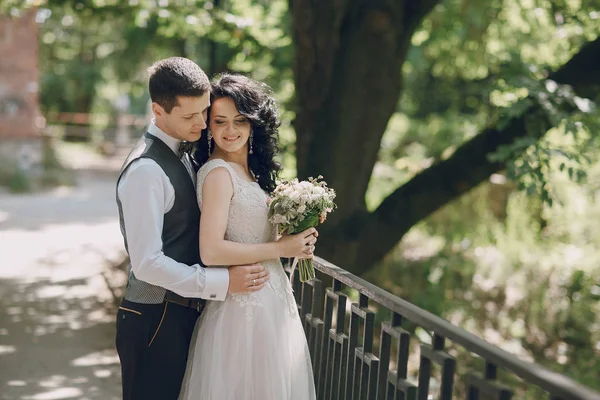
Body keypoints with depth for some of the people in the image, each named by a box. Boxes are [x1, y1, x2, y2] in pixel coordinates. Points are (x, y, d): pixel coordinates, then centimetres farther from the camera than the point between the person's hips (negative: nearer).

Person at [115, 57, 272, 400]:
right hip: (156, 320, -9)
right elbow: (147, 263, -23)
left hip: (185, 314, 9)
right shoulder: (146, 170, -19)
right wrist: (222, 282, -20)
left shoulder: (183, 156, 10)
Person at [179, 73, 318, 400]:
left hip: (271, 299, 9)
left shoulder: (249, 170, 10)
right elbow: (211, 251, -23)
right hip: (245, 307, -9)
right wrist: (281, 248, -16)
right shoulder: (219, 172, -16)